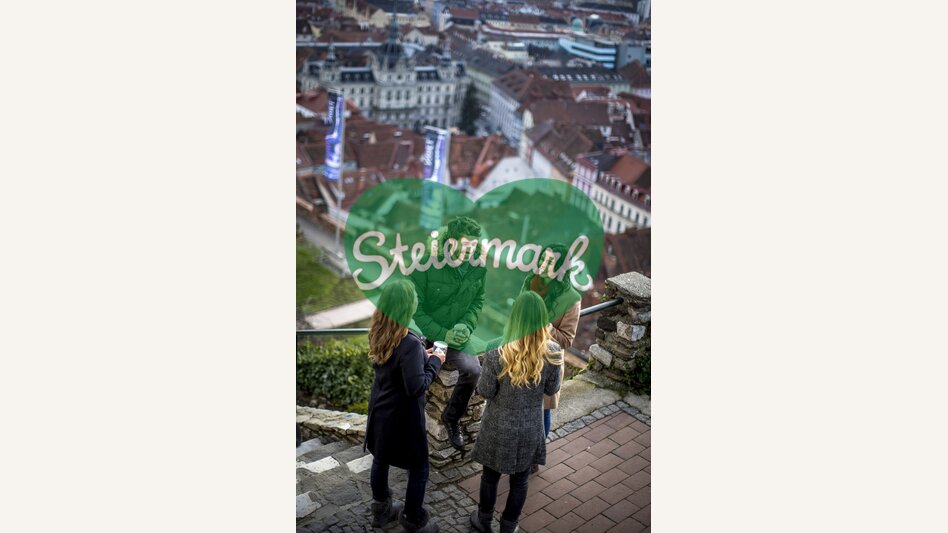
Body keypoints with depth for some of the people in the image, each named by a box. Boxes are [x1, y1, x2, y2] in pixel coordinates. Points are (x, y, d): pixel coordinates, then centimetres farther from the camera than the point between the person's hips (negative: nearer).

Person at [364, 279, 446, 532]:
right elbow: (416, 388, -27)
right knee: (419, 469, 13)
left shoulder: (377, 334, -5)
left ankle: (381, 510, 44)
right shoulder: (409, 343, -30)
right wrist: (434, 362, -15)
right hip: (402, 416, -8)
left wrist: (422, 356, 4)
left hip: (380, 410, 8)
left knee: (380, 460, 24)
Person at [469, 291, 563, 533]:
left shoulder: (497, 355, -25)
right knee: (520, 480, 21)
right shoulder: (553, 353, -18)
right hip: (530, 428, 2)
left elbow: (485, 392, -12)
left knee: (490, 475, 22)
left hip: (500, 427, -1)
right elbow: (552, 389, -4)